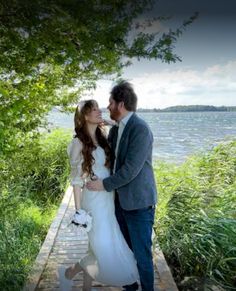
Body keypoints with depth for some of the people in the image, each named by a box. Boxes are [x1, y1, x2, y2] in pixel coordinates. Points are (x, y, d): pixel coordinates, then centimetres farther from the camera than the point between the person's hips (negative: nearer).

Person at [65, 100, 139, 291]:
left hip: (109, 198, 7)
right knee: (102, 247, -6)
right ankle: (74, 270, 22)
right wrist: (78, 209, -10)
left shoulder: (102, 138, 7)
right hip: (94, 200, -6)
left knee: (101, 245, 13)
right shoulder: (79, 143, -12)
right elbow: (76, 179, -11)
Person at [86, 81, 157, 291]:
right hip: (121, 200, 8)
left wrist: (105, 185, -15)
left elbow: (131, 169, -24)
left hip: (139, 203, -8)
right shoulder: (115, 129, 7)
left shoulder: (141, 129, -20)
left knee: (142, 255, 7)